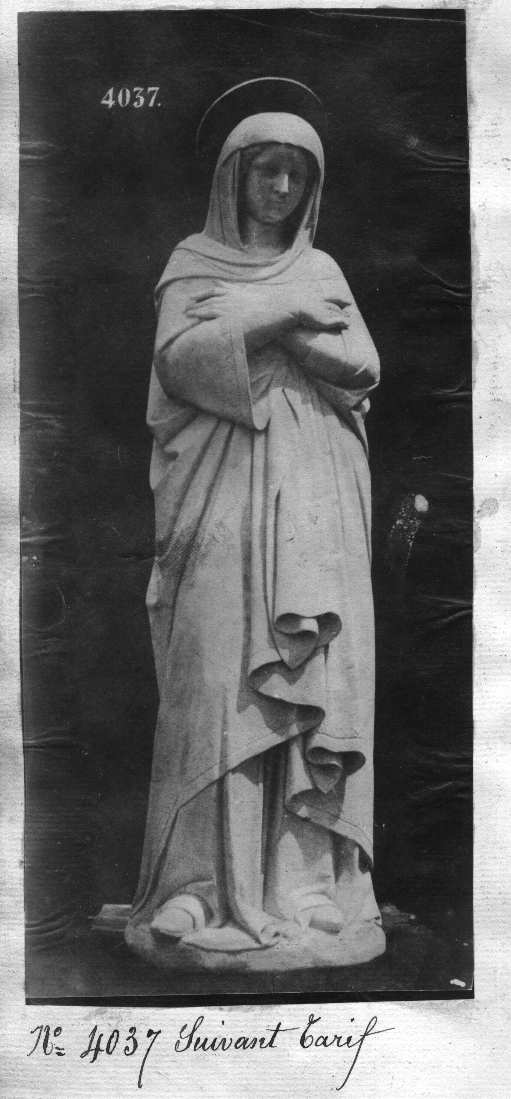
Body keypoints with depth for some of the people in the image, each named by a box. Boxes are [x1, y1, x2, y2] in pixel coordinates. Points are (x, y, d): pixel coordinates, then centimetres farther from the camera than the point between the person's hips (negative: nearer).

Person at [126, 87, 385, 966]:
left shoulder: (322, 269, 20)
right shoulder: (193, 264, 13)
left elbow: (364, 368, 6)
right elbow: (179, 360, -4)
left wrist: (256, 332, -5)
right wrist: (285, 320, -11)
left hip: (314, 498, 3)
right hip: (224, 495, -2)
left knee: (315, 678, -4)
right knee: (217, 677, -9)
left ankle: (309, 884, 0)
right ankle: (205, 887, -5)